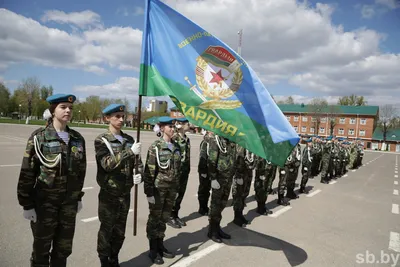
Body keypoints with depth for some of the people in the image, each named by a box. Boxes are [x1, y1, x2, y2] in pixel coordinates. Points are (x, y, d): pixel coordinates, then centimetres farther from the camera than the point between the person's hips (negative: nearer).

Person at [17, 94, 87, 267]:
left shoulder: (78, 139, 3)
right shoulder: (39, 137, -9)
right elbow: (27, 173, -9)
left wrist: (79, 197, 12)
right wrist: (27, 204, -9)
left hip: (69, 202, 4)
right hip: (45, 201, -3)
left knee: (64, 248, 15)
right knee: (41, 248, 13)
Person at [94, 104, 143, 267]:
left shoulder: (129, 140, 5)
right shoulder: (101, 140, -8)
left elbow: (137, 162, 12)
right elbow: (107, 163, -21)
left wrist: (139, 175, -8)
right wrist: (130, 151, -29)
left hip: (125, 193, 4)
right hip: (109, 194, -4)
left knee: (120, 231, 16)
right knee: (106, 230, 8)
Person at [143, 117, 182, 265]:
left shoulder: (176, 146, 7)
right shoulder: (155, 147, -11)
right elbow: (149, 172, -13)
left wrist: (177, 188, 13)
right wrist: (149, 192, -15)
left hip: (171, 188, 5)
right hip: (158, 188, -5)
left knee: (164, 218, 16)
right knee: (154, 219, 8)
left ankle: (160, 246, 33)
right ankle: (153, 250, 23)